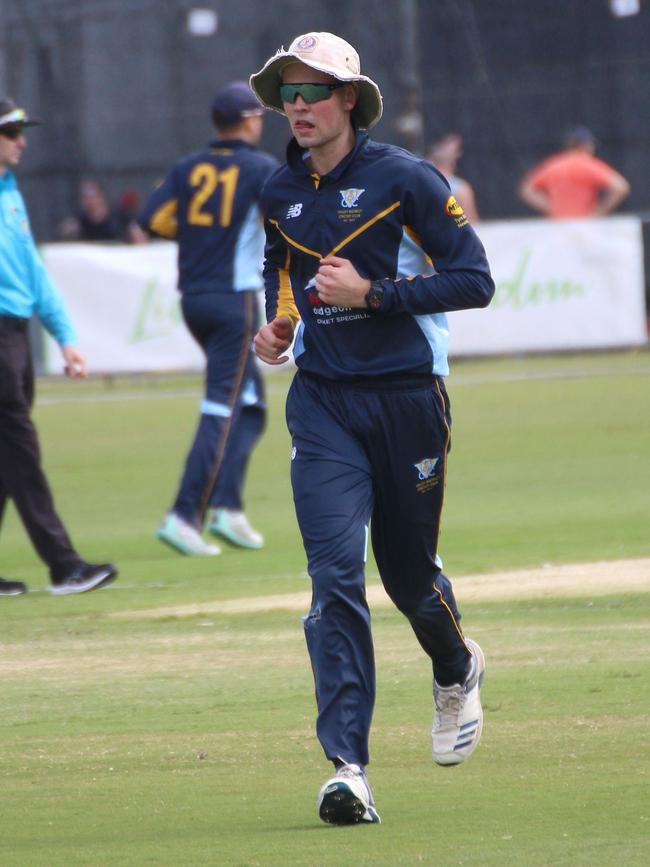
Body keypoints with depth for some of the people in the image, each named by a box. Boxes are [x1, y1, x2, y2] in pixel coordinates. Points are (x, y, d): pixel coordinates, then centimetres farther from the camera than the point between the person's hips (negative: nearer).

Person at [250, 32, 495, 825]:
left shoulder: (405, 180, -8)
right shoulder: (280, 195, 7)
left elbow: (473, 281, -10)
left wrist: (371, 293, -18)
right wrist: (277, 326, 6)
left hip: (407, 395, -3)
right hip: (323, 402, 3)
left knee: (407, 569, 8)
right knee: (336, 573, -12)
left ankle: (455, 671, 45)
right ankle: (347, 768, -17)